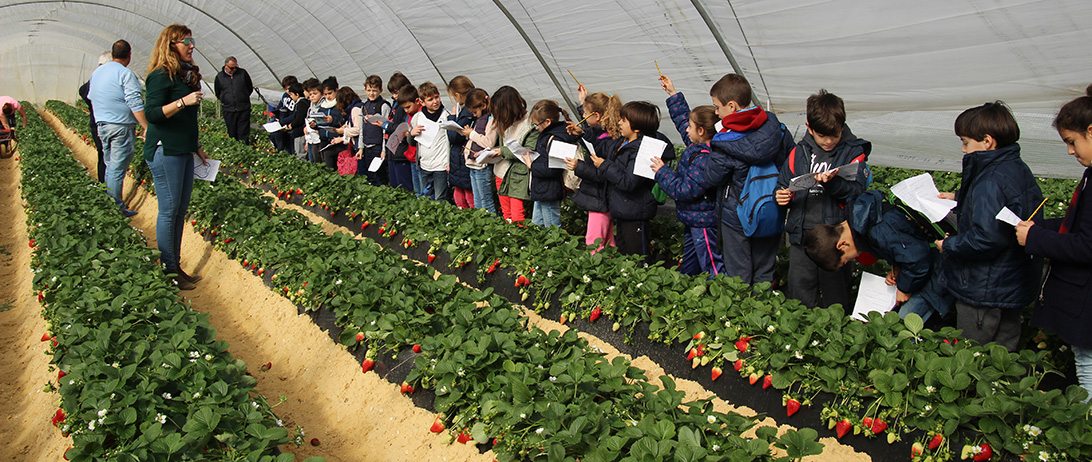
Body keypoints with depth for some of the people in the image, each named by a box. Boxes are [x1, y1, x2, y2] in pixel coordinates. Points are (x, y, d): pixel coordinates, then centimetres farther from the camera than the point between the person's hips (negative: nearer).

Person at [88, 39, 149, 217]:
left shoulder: (96, 72, 14)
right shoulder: (125, 73, -12)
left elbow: (91, 97, 23)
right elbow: (135, 104, -19)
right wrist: (147, 128, -19)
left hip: (102, 125, 8)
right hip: (121, 126, -8)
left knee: (110, 166, 16)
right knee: (118, 169, -4)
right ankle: (117, 208, -1)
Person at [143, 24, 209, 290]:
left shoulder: (186, 74, 15)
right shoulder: (161, 76, -11)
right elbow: (153, 114, -18)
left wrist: (196, 147, 24)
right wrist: (183, 101, -27)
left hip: (184, 152, 9)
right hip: (165, 151, -9)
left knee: (181, 209, 10)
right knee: (169, 210, -4)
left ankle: (176, 267, 18)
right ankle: (169, 271, 4)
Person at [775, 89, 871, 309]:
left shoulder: (853, 152, 0)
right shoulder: (798, 152, 8)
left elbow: (857, 190, -12)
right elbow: (784, 183, 16)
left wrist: (833, 183, -29)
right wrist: (780, 196, -6)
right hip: (801, 233, 3)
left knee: (834, 295, 8)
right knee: (800, 289, 9)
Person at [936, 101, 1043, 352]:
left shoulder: (990, 182, -26)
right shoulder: (1018, 169, 6)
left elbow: (986, 238, -32)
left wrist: (948, 245, -19)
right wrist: (959, 200, 21)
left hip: (984, 292, -10)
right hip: (1013, 289, 10)